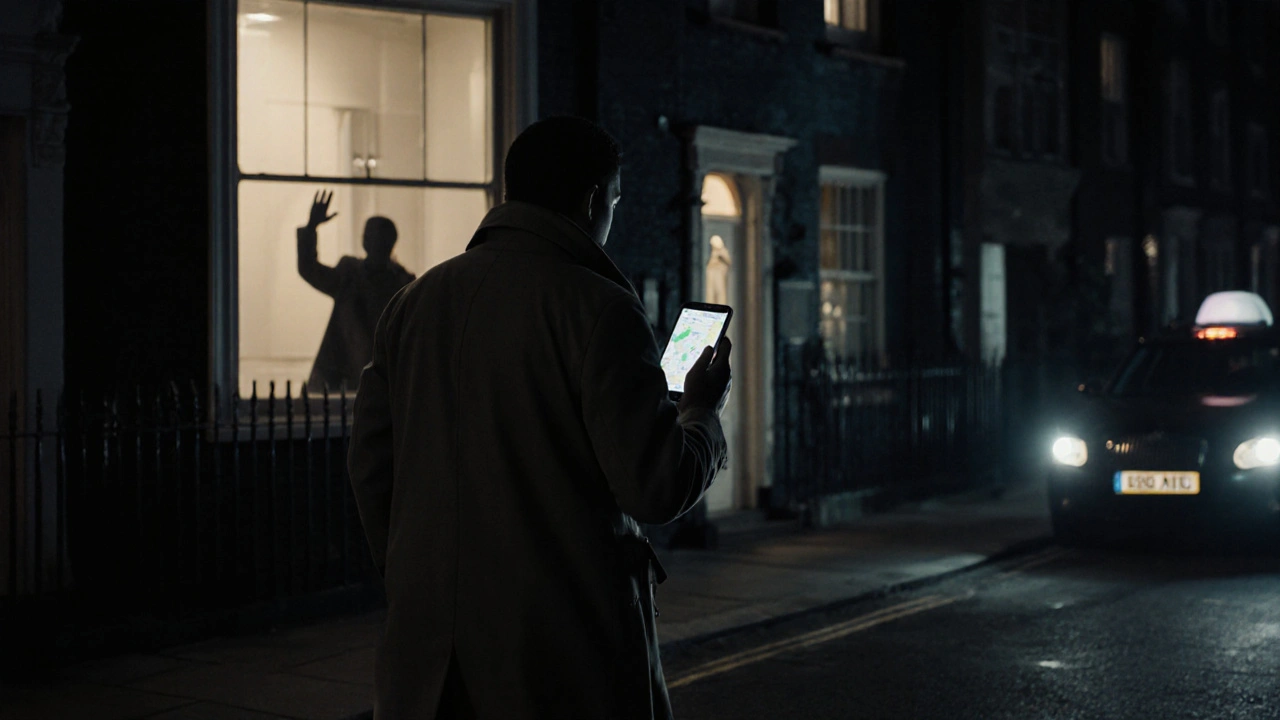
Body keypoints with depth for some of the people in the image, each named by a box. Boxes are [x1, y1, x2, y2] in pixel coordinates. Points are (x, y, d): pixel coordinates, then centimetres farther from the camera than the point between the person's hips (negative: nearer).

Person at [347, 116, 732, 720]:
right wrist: (703, 409, 4)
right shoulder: (596, 307, -12)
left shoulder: (415, 300, 8)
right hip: (563, 649, -6)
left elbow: (370, 466, 11)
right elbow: (658, 487, -15)